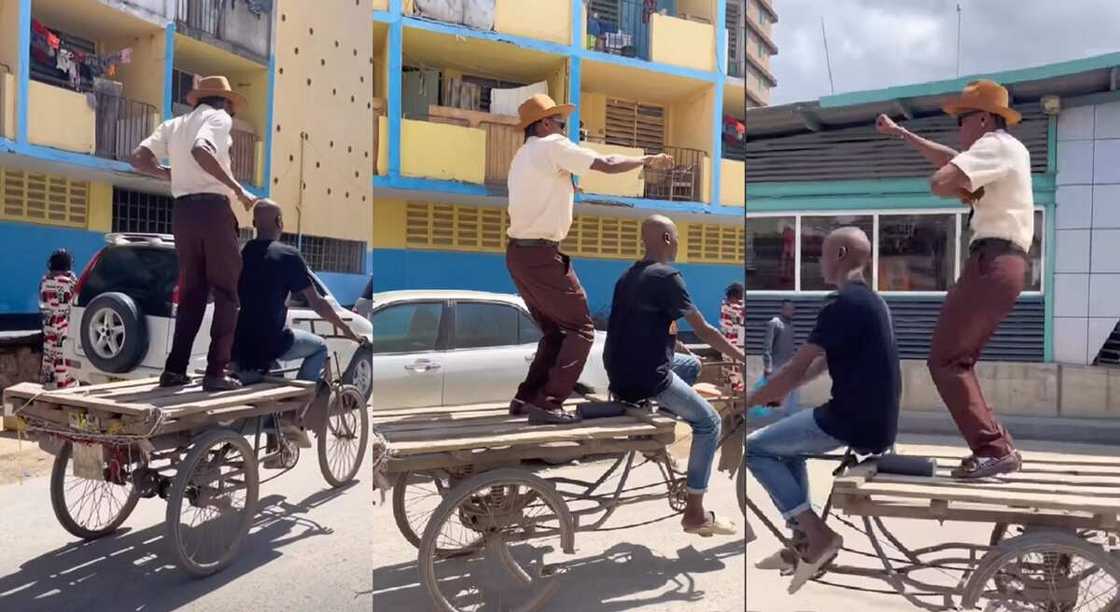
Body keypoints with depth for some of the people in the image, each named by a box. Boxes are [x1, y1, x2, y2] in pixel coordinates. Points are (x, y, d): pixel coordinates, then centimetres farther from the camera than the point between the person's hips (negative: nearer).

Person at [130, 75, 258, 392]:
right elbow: (200, 151, -20)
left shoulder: (173, 124, 20)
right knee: (226, 292, 0)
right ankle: (216, 372, -5)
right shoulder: (219, 117, 2)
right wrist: (237, 188, -16)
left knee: (191, 291, 14)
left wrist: (172, 174, 20)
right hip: (213, 208, -6)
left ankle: (175, 369, 11)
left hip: (182, 211, 6)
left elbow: (138, 159, 8)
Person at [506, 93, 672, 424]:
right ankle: (547, 403, -6)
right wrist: (648, 160, 3)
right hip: (542, 254, -9)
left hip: (517, 252, 9)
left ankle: (526, 398, 15)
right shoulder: (553, 146, -7)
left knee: (555, 330, 17)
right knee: (580, 329, 0)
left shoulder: (523, 155, 18)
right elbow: (608, 165, -9)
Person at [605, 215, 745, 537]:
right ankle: (695, 513, 2)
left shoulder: (629, 276, 13)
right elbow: (703, 330, -10)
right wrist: (742, 357, 1)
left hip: (620, 373, 9)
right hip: (644, 379, -9)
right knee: (709, 422, 4)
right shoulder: (667, 276, -13)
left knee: (692, 364, 28)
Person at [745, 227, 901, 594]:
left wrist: (745, 404, -5)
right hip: (874, 420, 10)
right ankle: (804, 542, 23)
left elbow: (795, 371, -16)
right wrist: (775, 391, 23)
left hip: (855, 423, -10)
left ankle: (818, 535, -1)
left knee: (754, 448, 2)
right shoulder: (869, 301, 14)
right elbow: (821, 364, 21)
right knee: (788, 448, 26)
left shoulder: (843, 305, -17)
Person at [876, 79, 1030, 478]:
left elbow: (939, 182, -21)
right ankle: (997, 449, 9)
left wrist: (963, 190, 2)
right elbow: (950, 160, 38)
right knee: (957, 361, 12)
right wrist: (899, 133, 44)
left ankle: (994, 450, -16)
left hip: (991, 263, -10)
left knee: (945, 361, -11)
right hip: (1003, 265, 10)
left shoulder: (996, 146, -6)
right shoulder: (1005, 151, 24)